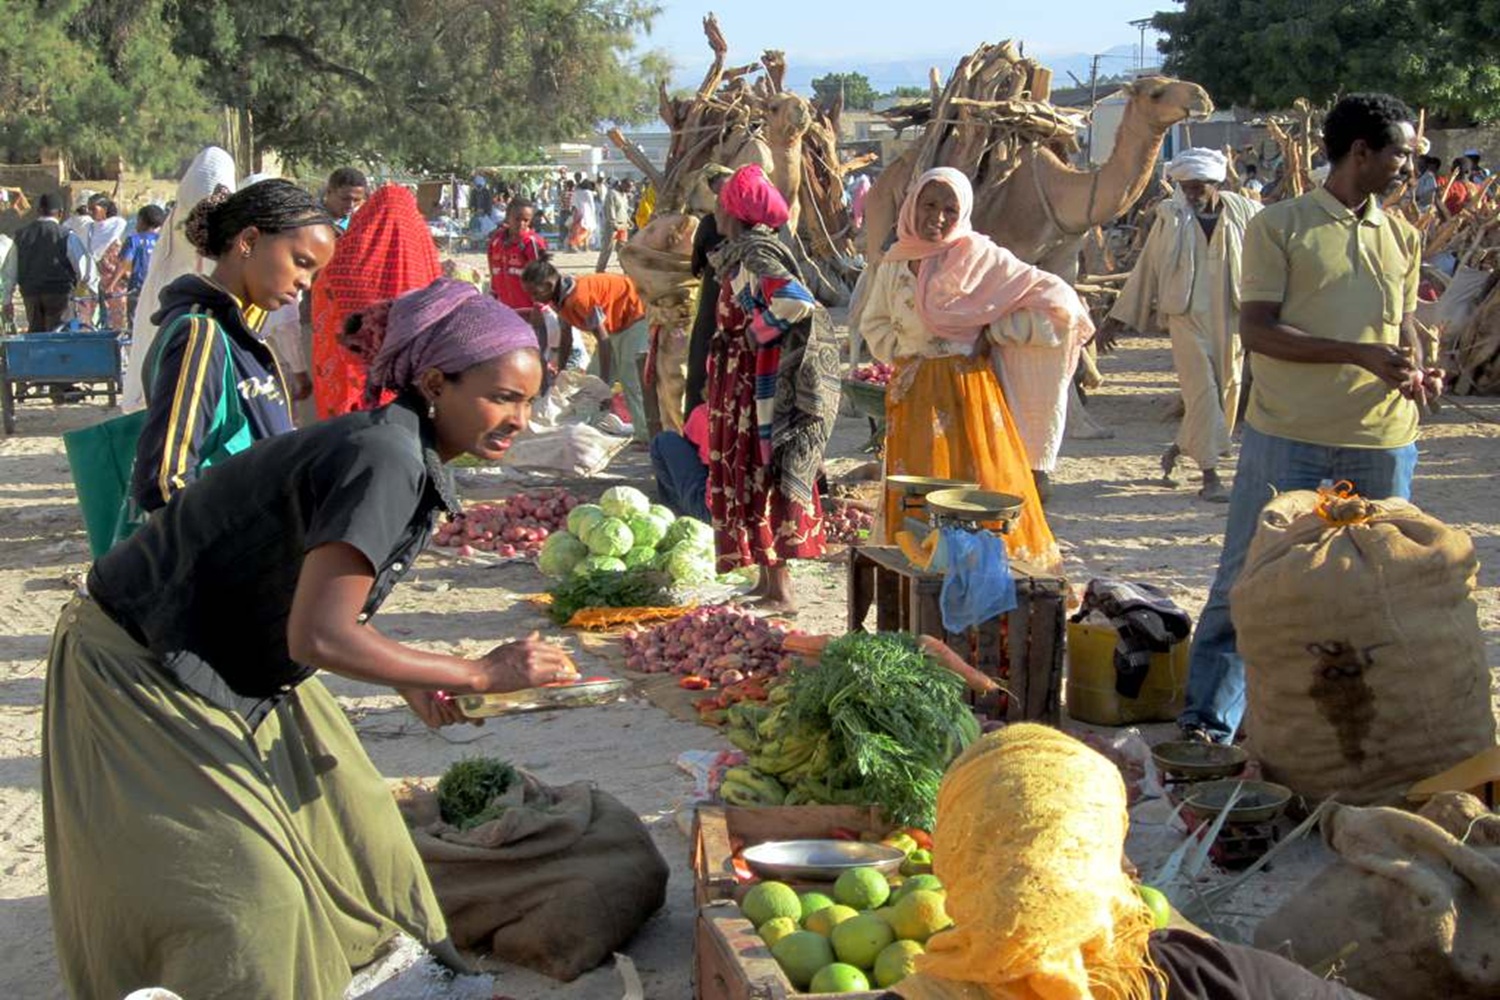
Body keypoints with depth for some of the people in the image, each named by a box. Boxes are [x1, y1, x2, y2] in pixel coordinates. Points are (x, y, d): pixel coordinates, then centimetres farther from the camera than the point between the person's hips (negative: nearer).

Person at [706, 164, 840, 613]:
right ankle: (768, 581, 22)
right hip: (745, 384, 10)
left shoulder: (753, 255, -18)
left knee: (762, 476, -6)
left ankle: (781, 591, -1)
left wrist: (755, 332, -20)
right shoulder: (740, 254, 12)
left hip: (760, 386, -10)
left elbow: (796, 301, -33)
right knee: (749, 476, 14)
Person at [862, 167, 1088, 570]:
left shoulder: (978, 255, -4)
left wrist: (995, 331, -7)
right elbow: (873, 323, 22)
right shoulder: (895, 262, 9)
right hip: (913, 394, 4)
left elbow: (1050, 294, -6)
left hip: (967, 387, -4)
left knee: (982, 483, -4)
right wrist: (901, 351, 5)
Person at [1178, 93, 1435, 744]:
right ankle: (1207, 722, 8)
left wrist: (1419, 369, 0)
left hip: (1383, 437, 5)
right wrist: (1359, 354, -20)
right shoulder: (1280, 225, -4)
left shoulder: (1403, 238, 13)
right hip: (1288, 434, -5)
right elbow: (1257, 330, -11)